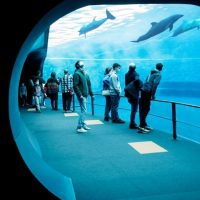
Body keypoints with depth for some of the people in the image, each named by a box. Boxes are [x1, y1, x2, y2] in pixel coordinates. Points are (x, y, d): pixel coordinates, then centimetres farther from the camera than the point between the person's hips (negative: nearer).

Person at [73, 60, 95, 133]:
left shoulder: (85, 73, 14)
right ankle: (79, 127, -7)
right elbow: (75, 86, -17)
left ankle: (83, 124, 25)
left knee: (84, 110, 15)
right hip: (81, 95, -8)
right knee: (84, 110, -11)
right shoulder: (77, 74, -11)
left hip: (85, 95, 8)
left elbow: (89, 84, 18)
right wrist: (80, 95, -23)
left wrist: (91, 94, 16)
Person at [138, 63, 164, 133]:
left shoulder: (151, 73, 18)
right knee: (145, 109, -6)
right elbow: (155, 84, -16)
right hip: (147, 92, -8)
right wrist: (153, 95, -12)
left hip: (143, 90, 8)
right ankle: (142, 127, -8)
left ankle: (143, 124, 23)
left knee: (143, 109, 13)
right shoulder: (158, 75, -3)